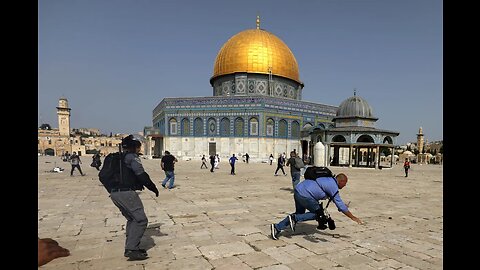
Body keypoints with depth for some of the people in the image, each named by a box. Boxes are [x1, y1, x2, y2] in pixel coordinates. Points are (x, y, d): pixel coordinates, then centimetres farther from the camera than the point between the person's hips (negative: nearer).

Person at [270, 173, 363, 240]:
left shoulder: (329, 180, 20)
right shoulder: (333, 187, -5)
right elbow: (340, 206, -3)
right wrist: (353, 217, 6)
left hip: (298, 189, 9)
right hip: (305, 195, -9)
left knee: (299, 213, 21)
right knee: (318, 213, 11)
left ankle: (277, 227, 12)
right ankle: (295, 218, 0)